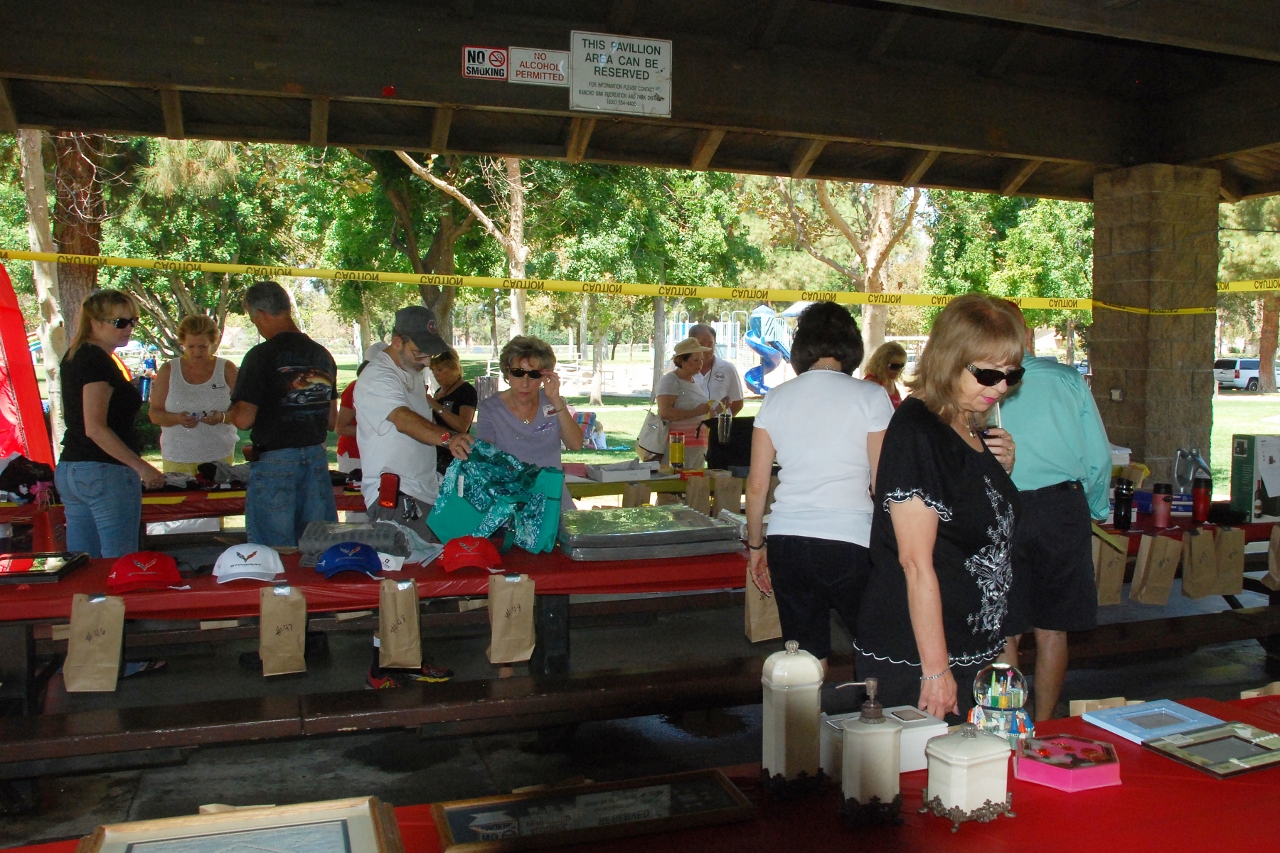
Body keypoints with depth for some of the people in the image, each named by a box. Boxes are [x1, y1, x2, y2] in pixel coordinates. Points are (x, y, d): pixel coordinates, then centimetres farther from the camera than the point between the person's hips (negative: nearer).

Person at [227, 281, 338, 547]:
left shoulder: (262, 355, -13)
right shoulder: (323, 355, 7)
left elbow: (244, 419, -15)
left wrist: (230, 413, 6)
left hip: (275, 462, -6)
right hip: (317, 458, 6)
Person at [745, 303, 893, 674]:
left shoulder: (776, 399, 6)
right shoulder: (869, 397, -3)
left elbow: (756, 485, 6)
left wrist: (756, 545, 17)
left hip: (787, 542, 4)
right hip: (850, 542, -3)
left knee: (807, 659, 12)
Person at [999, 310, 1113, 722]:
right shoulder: (1067, 378, 2)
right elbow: (1098, 456, 4)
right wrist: (1098, 509, 19)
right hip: (1062, 508, 2)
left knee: (1004, 632, 8)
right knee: (1052, 629, 12)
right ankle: (1043, 728, 22)